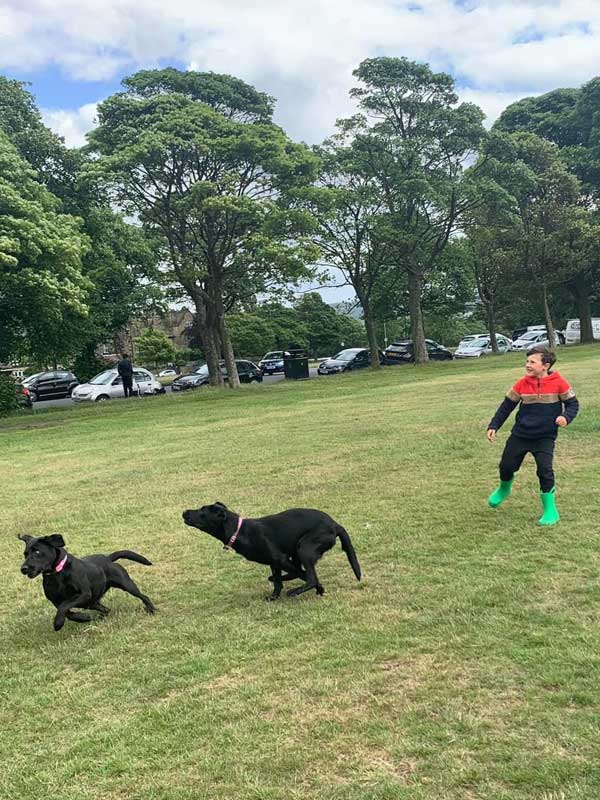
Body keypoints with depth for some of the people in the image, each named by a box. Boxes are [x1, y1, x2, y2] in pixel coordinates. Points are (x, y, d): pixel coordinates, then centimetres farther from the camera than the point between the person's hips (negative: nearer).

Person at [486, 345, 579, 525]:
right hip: (520, 435, 3)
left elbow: (572, 403, -1)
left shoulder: (558, 383, -11)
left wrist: (566, 416, -22)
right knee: (506, 466, 9)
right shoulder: (522, 384, -5)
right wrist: (493, 426, 1)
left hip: (545, 437, -3)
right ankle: (504, 489, 44)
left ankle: (550, 511, 1)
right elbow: (507, 406, 4)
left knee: (545, 470, -15)